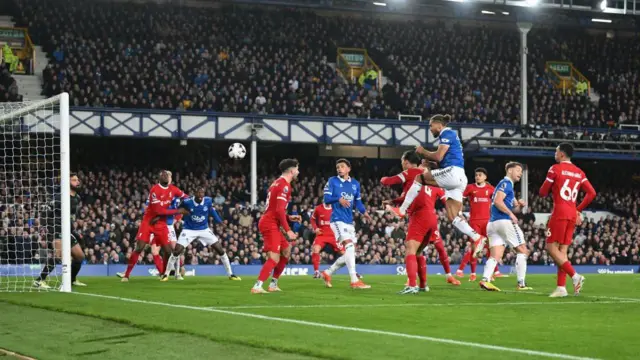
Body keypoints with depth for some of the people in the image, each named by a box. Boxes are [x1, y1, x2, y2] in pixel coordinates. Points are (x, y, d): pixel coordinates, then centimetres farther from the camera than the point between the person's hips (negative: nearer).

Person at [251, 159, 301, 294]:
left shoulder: (278, 183, 17)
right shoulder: (284, 185, -14)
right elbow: (279, 210, -21)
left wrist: (289, 217, 17)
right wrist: (288, 230, -21)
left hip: (270, 223, 10)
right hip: (270, 224, -10)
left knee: (286, 251, 18)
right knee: (274, 258, -16)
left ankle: (273, 284, 20)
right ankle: (257, 286, -22)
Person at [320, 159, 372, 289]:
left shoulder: (355, 184, 12)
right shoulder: (332, 181, -2)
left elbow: (358, 202, 15)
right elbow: (326, 199, -7)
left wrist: (364, 212, -4)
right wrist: (338, 199, -26)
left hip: (349, 221, 7)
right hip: (338, 219, -7)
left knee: (350, 253, 9)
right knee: (349, 246, -21)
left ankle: (328, 273, 24)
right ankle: (354, 281, -23)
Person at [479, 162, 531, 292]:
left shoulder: (506, 184, 26)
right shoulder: (506, 183, -4)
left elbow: (514, 208, 28)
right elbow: (498, 201, -18)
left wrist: (519, 204, 7)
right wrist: (511, 214, -14)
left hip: (492, 223, 9)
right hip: (504, 221, -9)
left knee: (495, 256, -1)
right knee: (523, 251, 1)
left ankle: (485, 279, -21)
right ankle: (521, 284, -4)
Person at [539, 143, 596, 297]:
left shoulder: (555, 169, -5)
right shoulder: (579, 173, 13)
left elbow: (542, 193, -2)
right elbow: (591, 193, 6)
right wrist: (579, 210, 15)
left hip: (559, 213, -7)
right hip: (572, 214, 7)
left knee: (551, 247, -4)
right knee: (562, 251, 8)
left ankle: (575, 276, -18)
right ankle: (561, 287, 2)